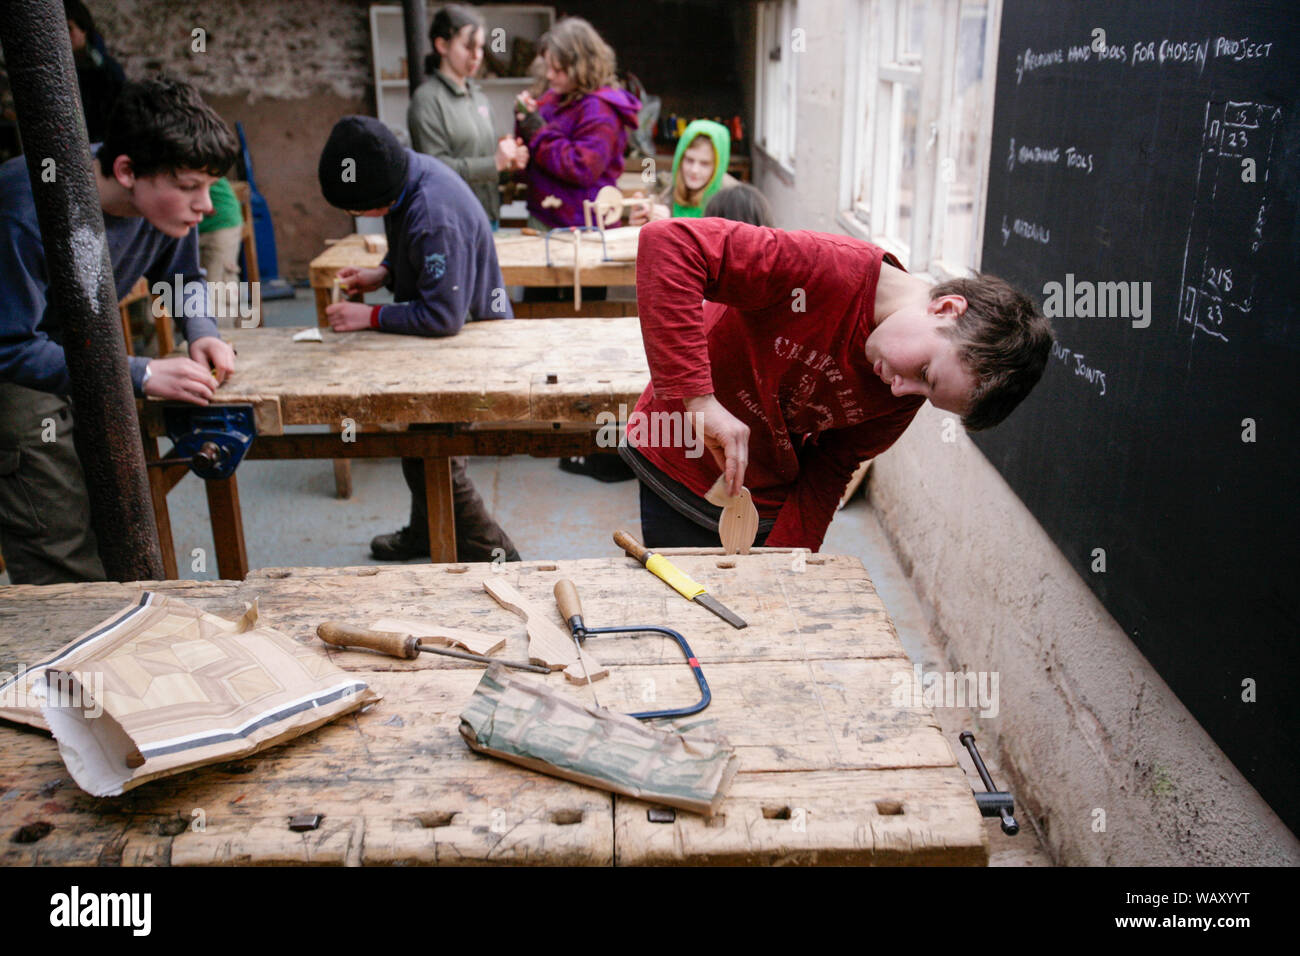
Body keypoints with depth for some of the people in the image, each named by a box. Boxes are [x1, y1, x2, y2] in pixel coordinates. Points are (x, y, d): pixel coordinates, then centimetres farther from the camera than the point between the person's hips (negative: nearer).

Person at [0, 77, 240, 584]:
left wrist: (202, 333, -11)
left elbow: (182, 279, 10)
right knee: (68, 573, -9)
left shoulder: (164, 204, -11)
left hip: (79, 362, 7)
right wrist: (141, 375, -32)